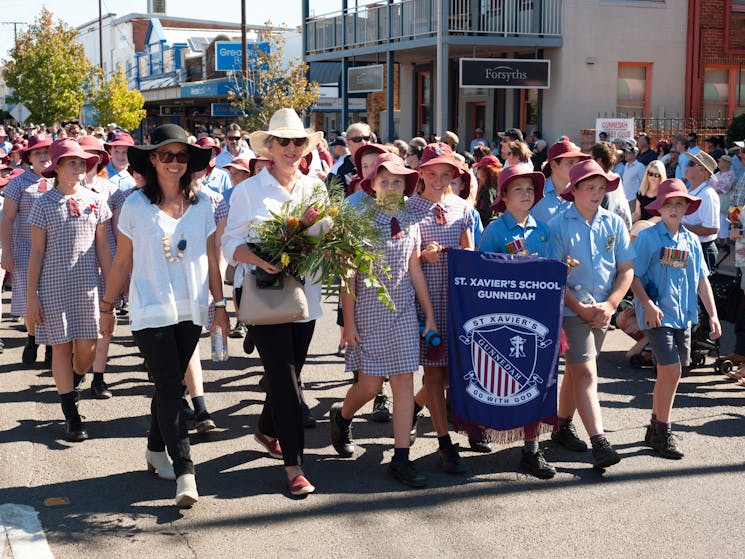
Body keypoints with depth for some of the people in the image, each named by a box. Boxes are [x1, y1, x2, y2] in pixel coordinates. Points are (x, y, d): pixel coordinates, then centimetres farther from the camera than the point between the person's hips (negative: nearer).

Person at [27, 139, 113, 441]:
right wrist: (32, 296, -4)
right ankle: (71, 416, 10)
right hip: (54, 285, -2)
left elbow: (103, 247, 9)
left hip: (87, 284, 2)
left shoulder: (95, 201, 4)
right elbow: (37, 252, -1)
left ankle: (69, 386, 34)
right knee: (61, 346, 2)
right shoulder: (45, 204, -3)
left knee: (88, 347, 0)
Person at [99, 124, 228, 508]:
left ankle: (156, 451, 30)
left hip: (191, 310, 3)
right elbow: (122, 262, 4)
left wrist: (220, 305, 8)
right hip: (151, 310, -3)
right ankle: (185, 473, -11)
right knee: (170, 388, -9)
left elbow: (211, 259, 9)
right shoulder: (136, 204, -2)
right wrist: (107, 307, 8)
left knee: (170, 385, 12)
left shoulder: (201, 203, 5)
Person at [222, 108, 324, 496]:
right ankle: (293, 466, -3)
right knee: (284, 378, -9)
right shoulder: (249, 190, -2)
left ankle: (266, 430, 42)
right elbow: (231, 243, -4)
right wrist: (260, 260, -22)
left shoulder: (314, 189, 8)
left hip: (304, 295, 4)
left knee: (288, 374, 15)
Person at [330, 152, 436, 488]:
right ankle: (341, 415, 33)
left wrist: (430, 316, 9)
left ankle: (401, 458, 4)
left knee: (404, 381, -1)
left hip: (404, 311, 4)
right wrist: (349, 321, -10)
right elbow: (348, 274, -6)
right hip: (369, 311, -4)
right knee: (370, 384, 0)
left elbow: (415, 271, 11)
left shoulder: (409, 223, 7)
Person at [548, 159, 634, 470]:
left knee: (576, 370, 17)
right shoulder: (558, 225, -7)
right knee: (585, 373, -12)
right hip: (572, 308, -5)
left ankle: (563, 427, 32)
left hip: (602, 310, 5)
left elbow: (626, 270, 5)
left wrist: (609, 306, -7)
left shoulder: (614, 224, 4)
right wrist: (581, 309, -12)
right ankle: (599, 443, -15)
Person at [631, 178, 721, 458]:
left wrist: (712, 314, 9)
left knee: (667, 373, 13)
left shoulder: (691, 241, 10)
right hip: (658, 315, -6)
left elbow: (702, 280, 14)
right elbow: (633, 276, -8)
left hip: (683, 315, 6)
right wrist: (648, 305, -19)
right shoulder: (648, 237, -7)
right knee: (671, 370, -12)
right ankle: (663, 433, 1)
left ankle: (655, 428, 26)